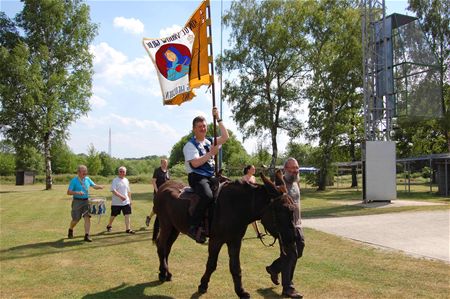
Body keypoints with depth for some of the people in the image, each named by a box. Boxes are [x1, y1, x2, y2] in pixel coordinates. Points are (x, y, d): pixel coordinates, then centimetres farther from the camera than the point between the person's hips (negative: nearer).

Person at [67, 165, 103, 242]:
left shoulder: (87, 179, 7)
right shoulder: (74, 180, -8)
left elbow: (94, 186, 13)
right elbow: (68, 192, -11)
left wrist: (100, 186, -9)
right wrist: (77, 192, -27)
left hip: (86, 201, 4)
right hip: (77, 201, -4)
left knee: (87, 217, -7)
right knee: (76, 219, 5)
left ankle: (87, 235, -5)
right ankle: (70, 230, 35)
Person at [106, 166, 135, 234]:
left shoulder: (126, 180, 10)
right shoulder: (115, 180, -9)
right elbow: (113, 190, -19)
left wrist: (130, 199, 16)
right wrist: (121, 196, -28)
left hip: (126, 202, 4)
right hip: (116, 202, -4)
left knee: (127, 215, -5)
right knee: (113, 215, 11)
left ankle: (128, 229, -2)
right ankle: (109, 226, 36)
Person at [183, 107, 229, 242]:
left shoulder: (209, 142, 15)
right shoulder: (190, 145, -4)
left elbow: (225, 137, 8)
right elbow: (195, 163, -17)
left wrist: (218, 119, 4)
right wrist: (211, 153, -18)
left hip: (211, 176, 7)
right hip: (197, 177, -7)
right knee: (208, 196, -35)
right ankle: (193, 228, -28)